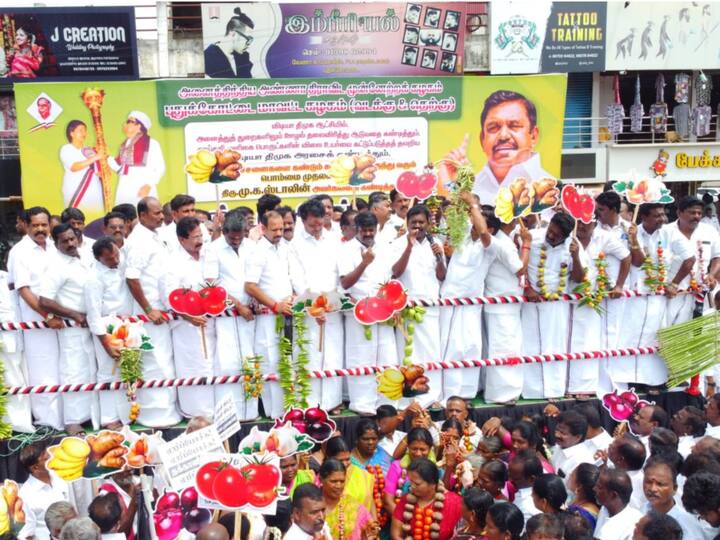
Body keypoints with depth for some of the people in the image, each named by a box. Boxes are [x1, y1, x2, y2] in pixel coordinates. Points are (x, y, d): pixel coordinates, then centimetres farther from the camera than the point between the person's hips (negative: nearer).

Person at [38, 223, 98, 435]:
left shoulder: (80, 257, 5)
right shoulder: (57, 266, -18)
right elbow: (44, 301, -23)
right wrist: (75, 315, -17)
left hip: (88, 323, 8)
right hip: (73, 326, -8)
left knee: (90, 370, 16)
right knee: (74, 372, -2)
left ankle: (92, 413, 28)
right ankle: (73, 421, 9)